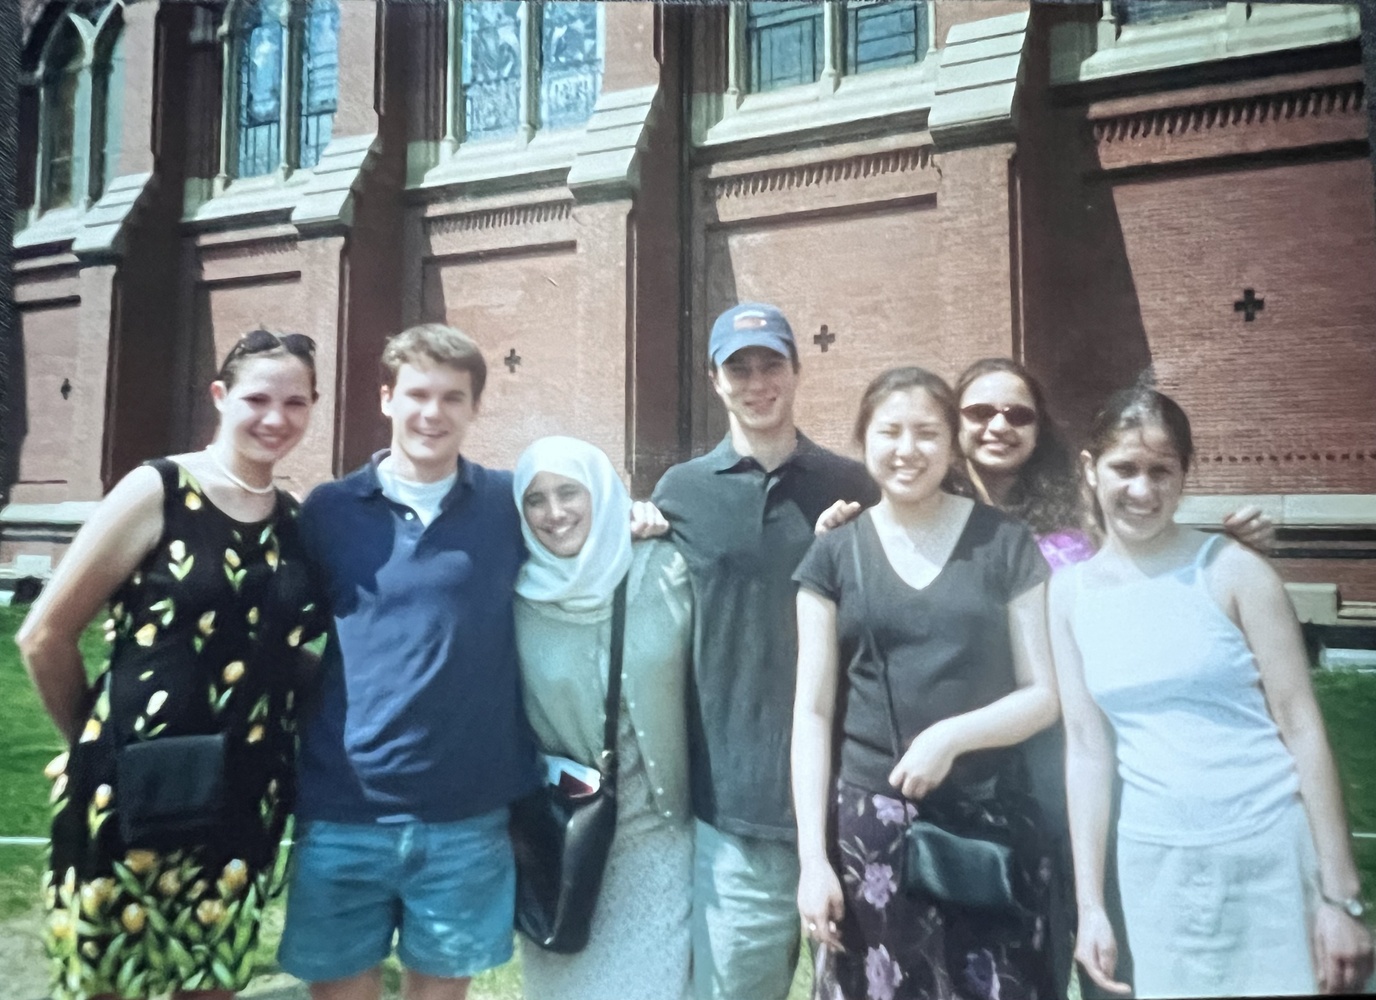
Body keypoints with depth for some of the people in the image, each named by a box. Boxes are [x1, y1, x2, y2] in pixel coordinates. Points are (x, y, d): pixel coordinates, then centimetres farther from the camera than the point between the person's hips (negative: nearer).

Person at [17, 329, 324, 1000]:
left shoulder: (298, 522, 4)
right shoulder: (156, 492, -9)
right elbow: (44, 636, -5)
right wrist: (99, 739, 5)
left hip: (244, 807, 4)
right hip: (134, 796, -4)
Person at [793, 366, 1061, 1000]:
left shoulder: (1007, 544, 2)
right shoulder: (835, 555, 3)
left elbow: (1044, 694, 1)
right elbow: (813, 712, 1)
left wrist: (951, 735, -16)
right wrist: (812, 856, -3)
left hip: (991, 819, 0)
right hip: (872, 821, 0)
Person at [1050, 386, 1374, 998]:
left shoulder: (1233, 571, -8)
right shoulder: (1068, 595, 0)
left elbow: (1302, 726, -7)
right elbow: (1087, 749, 1)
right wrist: (1089, 904, 1)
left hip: (1269, 852, -2)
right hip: (1154, 864, 2)